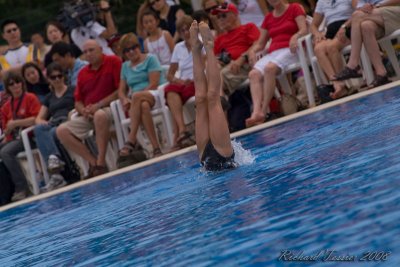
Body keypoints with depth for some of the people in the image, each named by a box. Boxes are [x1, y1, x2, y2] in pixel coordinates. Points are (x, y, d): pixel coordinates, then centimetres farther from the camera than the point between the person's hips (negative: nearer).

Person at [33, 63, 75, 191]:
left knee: (52, 133, -37)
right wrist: (43, 122, 1)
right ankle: (53, 158, -54)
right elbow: (38, 118, 24)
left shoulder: (73, 91, 18)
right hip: (52, 125, 3)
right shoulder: (49, 98, 29)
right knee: (38, 129, -33)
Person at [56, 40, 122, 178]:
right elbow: (78, 102, 16)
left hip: (109, 108, -7)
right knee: (61, 131, -10)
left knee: (99, 115, -41)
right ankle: (93, 162, -16)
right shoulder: (83, 73, 15)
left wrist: (98, 105, -15)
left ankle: (101, 163, -35)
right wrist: (84, 110, -8)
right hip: (88, 115, 7)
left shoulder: (114, 62, -2)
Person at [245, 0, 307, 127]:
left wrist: (295, 36, -25)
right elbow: (260, 43, 21)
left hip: (290, 50, -5)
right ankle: (256, 111, -42)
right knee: (254, 74, -26)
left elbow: (304, 30, -3)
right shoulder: (268, 18, 23)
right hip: (273, 53, 5)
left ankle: (264, 111, -37)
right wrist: (252, 50, 0)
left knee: (269, 68, -36)